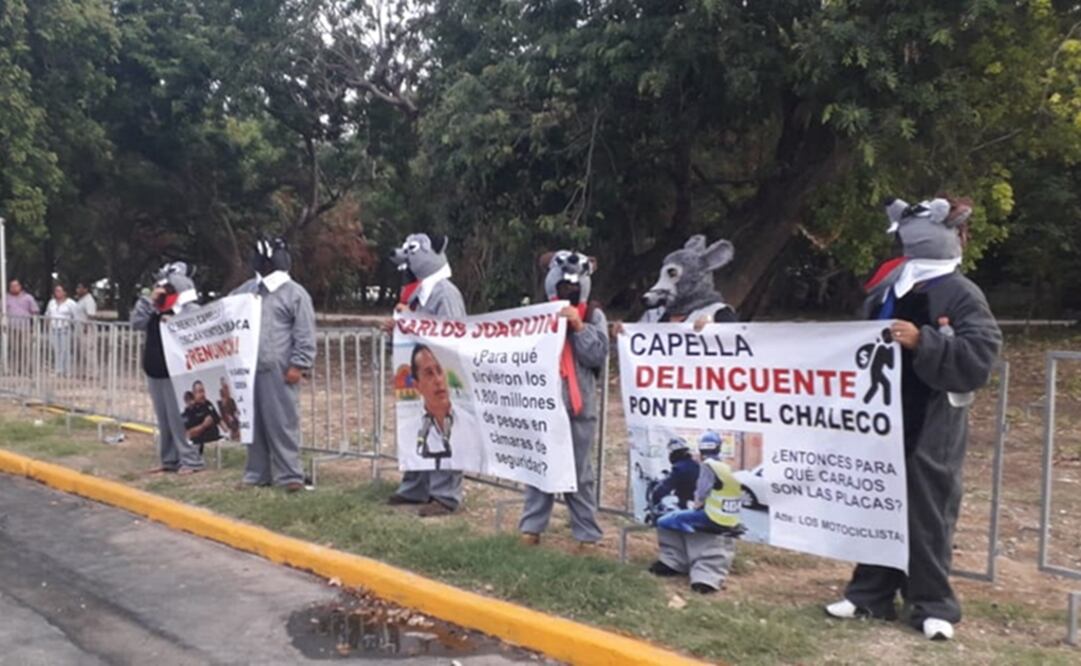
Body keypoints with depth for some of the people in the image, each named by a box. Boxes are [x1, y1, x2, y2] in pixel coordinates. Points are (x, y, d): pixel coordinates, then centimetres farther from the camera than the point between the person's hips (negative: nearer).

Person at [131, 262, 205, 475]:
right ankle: (169, 459, 21)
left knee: (178, 418, -8)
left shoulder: (189, 308, -10)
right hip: (154, 372, 8)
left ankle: (191, 460, -1)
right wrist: (149, 300, 0)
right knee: (163, 419, 13)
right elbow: (136, 323, 5)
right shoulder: (154, 308, 13)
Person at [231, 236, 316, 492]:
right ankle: (257, 473, 21)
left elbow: (305, 335, -8)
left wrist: (298, 365, -14)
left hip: (279, 371, -6)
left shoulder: (295, 293, -3)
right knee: (254, 423, 11)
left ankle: (289, 474, 1)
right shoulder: (247, 289, 16)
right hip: (249, 370, 6)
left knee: (282, 423, -5)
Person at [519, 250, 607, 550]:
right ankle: (531, 525, 19)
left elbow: (598, 356, -6)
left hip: (578, 405, -2)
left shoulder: (593, 316, 4)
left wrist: (579, 326, -13)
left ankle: (587, 533, 11)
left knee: (579, 470, 3)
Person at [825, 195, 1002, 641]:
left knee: (926, 515, 1)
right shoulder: (890, 287, 14)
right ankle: (870, 594, 21)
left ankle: (932, 605, 16)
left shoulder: (962, 295, -8)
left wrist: (922, 342, -27)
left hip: (931, 429, -7)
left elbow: (978, 359, -19)